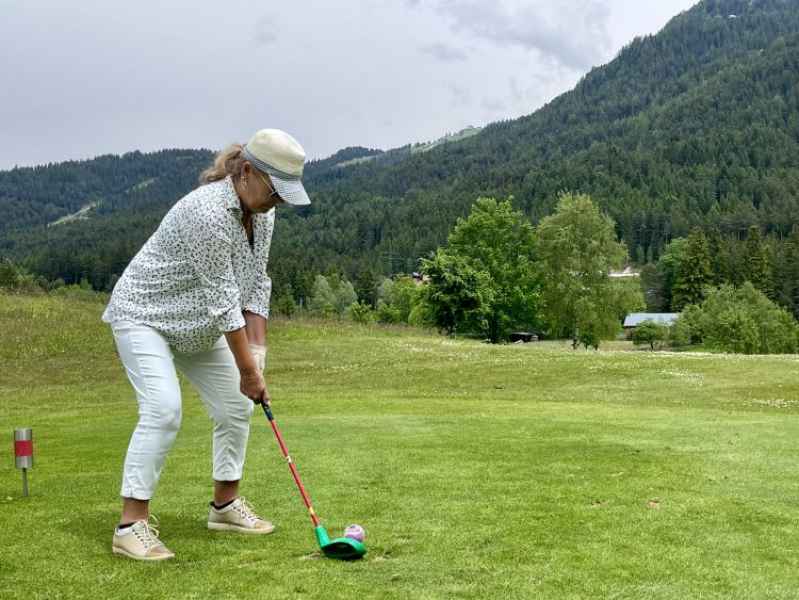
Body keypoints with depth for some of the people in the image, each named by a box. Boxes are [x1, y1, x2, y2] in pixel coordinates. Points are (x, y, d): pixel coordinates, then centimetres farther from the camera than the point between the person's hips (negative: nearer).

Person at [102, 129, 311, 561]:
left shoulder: (262, 213, -5)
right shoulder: (207, 212, -32)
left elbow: (256, 285, -1)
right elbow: (222, 299, -29)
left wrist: (257, 351, -9)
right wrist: (248, 369, -23)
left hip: (198, 324, 9)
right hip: (145, 314, -9)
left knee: (236, 406, 5)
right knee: (163, 408, -23)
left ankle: (225, 506, 20)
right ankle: (131, 526, -18)